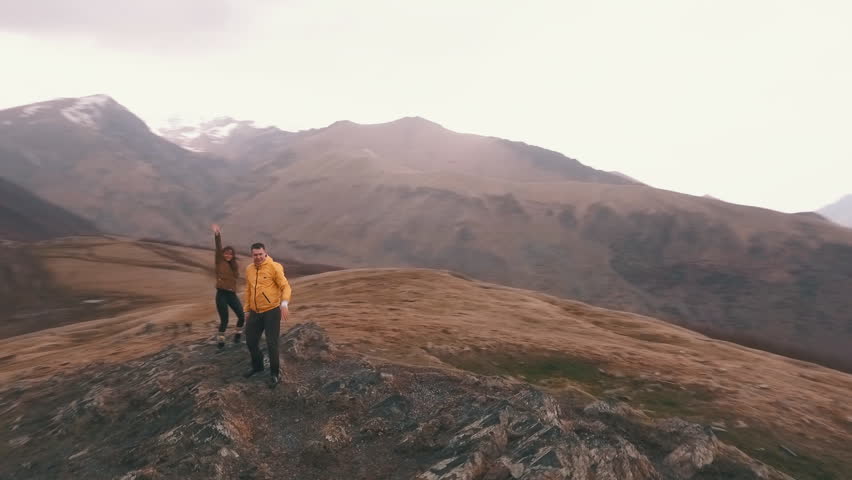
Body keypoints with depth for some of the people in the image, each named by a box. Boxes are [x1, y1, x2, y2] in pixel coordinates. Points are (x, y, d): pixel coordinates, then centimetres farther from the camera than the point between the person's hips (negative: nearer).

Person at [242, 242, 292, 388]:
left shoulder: (274, 267, -12)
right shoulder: (249, 269, 7)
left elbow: (285, 286, -16)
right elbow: (248, 290, 17)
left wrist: (284, 303, -31)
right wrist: (247, 309, 20)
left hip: (272, 311, -6)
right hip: (255, 313, 6)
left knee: (271, 343, -3)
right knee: (251, 341, 15)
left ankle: (274, 373, 15)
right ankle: (257, 366, 40)